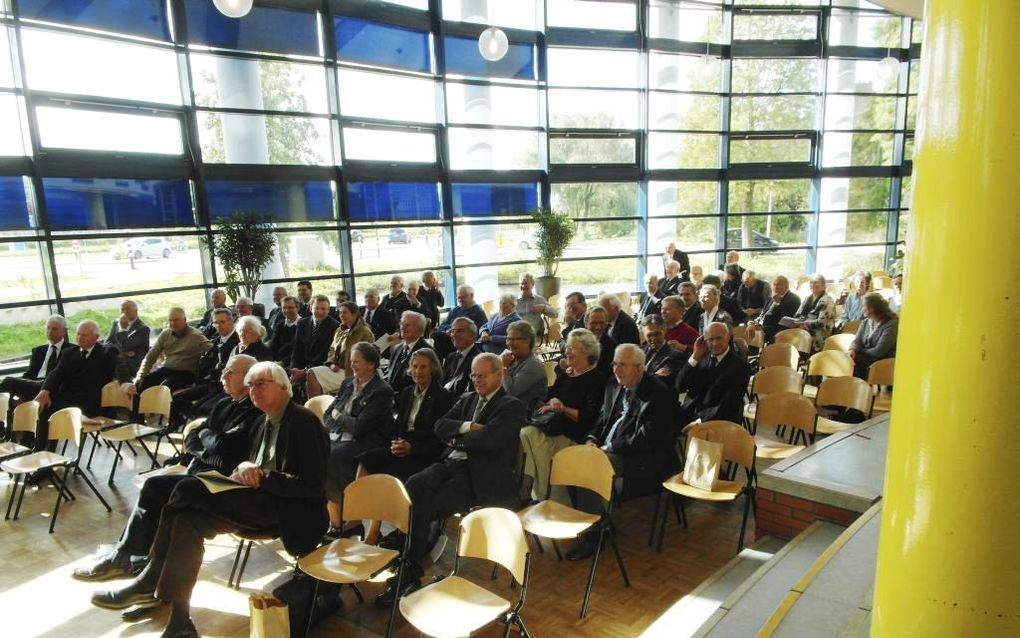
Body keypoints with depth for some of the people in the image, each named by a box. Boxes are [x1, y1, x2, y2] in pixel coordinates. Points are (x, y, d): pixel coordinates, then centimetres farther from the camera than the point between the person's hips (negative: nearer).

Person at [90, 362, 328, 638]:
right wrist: (244, 469, -6)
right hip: (260, 501, 8)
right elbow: (258, 470, 17)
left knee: (190, 489, -20)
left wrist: (262, 477, -19)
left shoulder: (303, 421, -10)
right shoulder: (267, 423, 18)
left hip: (287, 507, -8)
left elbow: (313, 485, -16)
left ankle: (151, 581, -5)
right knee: (187, 519, -16)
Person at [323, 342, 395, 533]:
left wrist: (338, 416, 0)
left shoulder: (382, 392, -10)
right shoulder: (348, 383, 14)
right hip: (337, 438, 7)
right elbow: (327, 415, 16)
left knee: (327, 460, -28)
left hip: (363, 444, -7)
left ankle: (337, 523, -12)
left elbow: (360, 427, -15)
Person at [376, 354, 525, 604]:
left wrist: (458, 438, -2)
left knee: (427, 505, -26)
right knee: (414, 485, -24)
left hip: (479, 475, -6)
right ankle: (408, 567, -21)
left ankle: (410, 572, -12)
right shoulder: (466, 399, 22)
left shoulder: (512, 406, 0)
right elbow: (440, 426, 9)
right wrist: (468, 427, -8)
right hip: (451, 463, 6)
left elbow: (489, 438, -16)